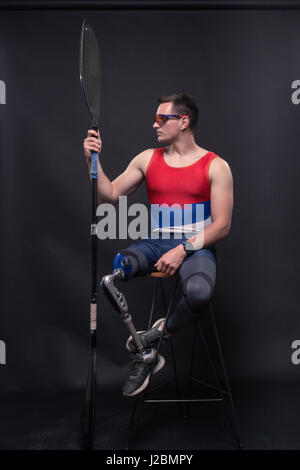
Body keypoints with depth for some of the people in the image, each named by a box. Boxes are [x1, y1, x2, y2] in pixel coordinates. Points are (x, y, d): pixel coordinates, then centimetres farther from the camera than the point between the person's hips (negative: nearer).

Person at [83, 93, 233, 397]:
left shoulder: (215, 166, 2)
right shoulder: (147, 159, 13)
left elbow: (222, 225, -4)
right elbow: (110, 196, 10)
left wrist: (183, 250, -16)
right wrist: (93, 161, -3)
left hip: (196, 246, -3)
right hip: (154, 243, 3)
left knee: (199, 292, -37)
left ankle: (159, 333, -3)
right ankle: (144, 355, -11)